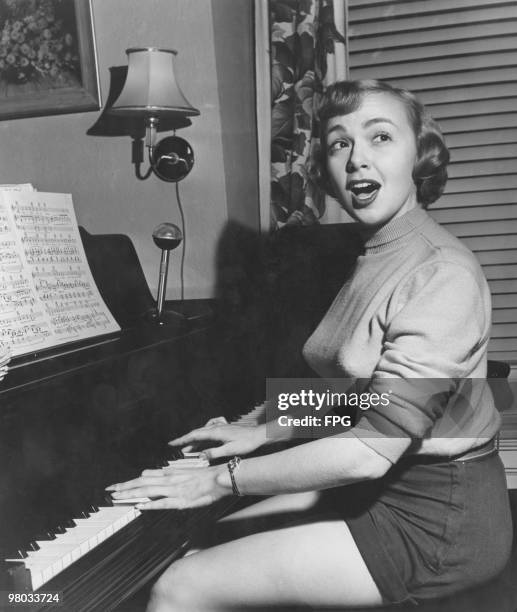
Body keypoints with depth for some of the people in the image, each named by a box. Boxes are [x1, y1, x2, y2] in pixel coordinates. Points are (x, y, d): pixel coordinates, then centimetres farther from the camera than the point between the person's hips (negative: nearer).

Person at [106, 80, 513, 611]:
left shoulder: (444, 275, -21)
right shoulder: (372, 257, 9)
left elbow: (372, 451, -26)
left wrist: (221, 480, -20)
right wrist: (263, 433, 8)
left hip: (436, 522, -8)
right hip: (383, 484, 8)